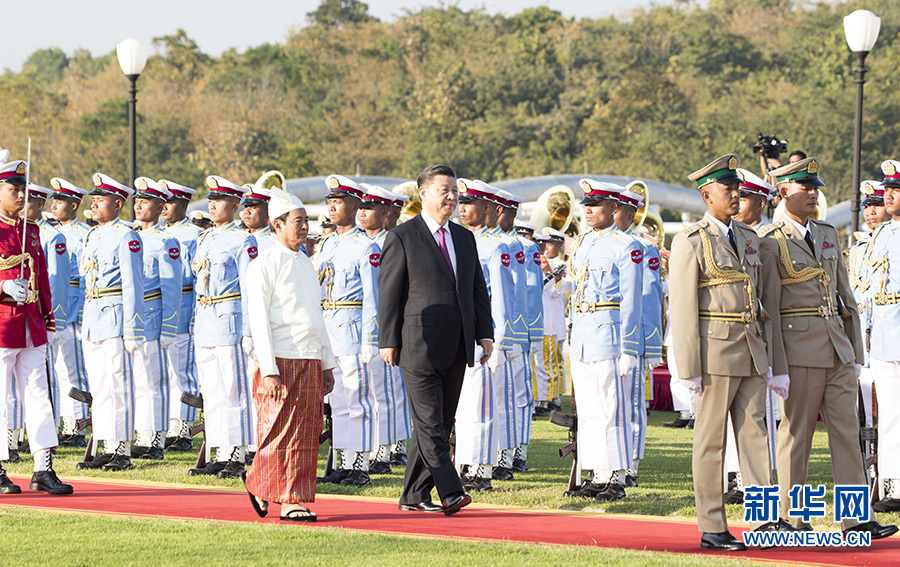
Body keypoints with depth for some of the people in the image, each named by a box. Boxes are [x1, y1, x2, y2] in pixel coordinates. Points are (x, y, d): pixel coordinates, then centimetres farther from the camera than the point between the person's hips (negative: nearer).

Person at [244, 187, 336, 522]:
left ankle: (297, 500, 12)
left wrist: (327, 364, 17)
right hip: (281, 362, -7)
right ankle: (286, 501, 5)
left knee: (307, 436, 5)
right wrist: (268, 370, -17)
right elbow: (259, 320, -11)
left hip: (310, 361, 7)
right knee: (280, 433, -4)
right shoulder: (264, 265, -7)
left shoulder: (306, 265, 16)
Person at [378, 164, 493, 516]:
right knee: (430, 424, -10)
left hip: (457, 349, 6)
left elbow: (478, 289, 18)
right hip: (420, 347, -6)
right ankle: (449, 493, -13)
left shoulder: (464, 238, 15)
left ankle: (414, 495, 15)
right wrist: (388, 341, -8)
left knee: (439, 425, 8)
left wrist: (484, 334, 8)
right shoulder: (402, 238, -3)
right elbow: (389, 292, -4)